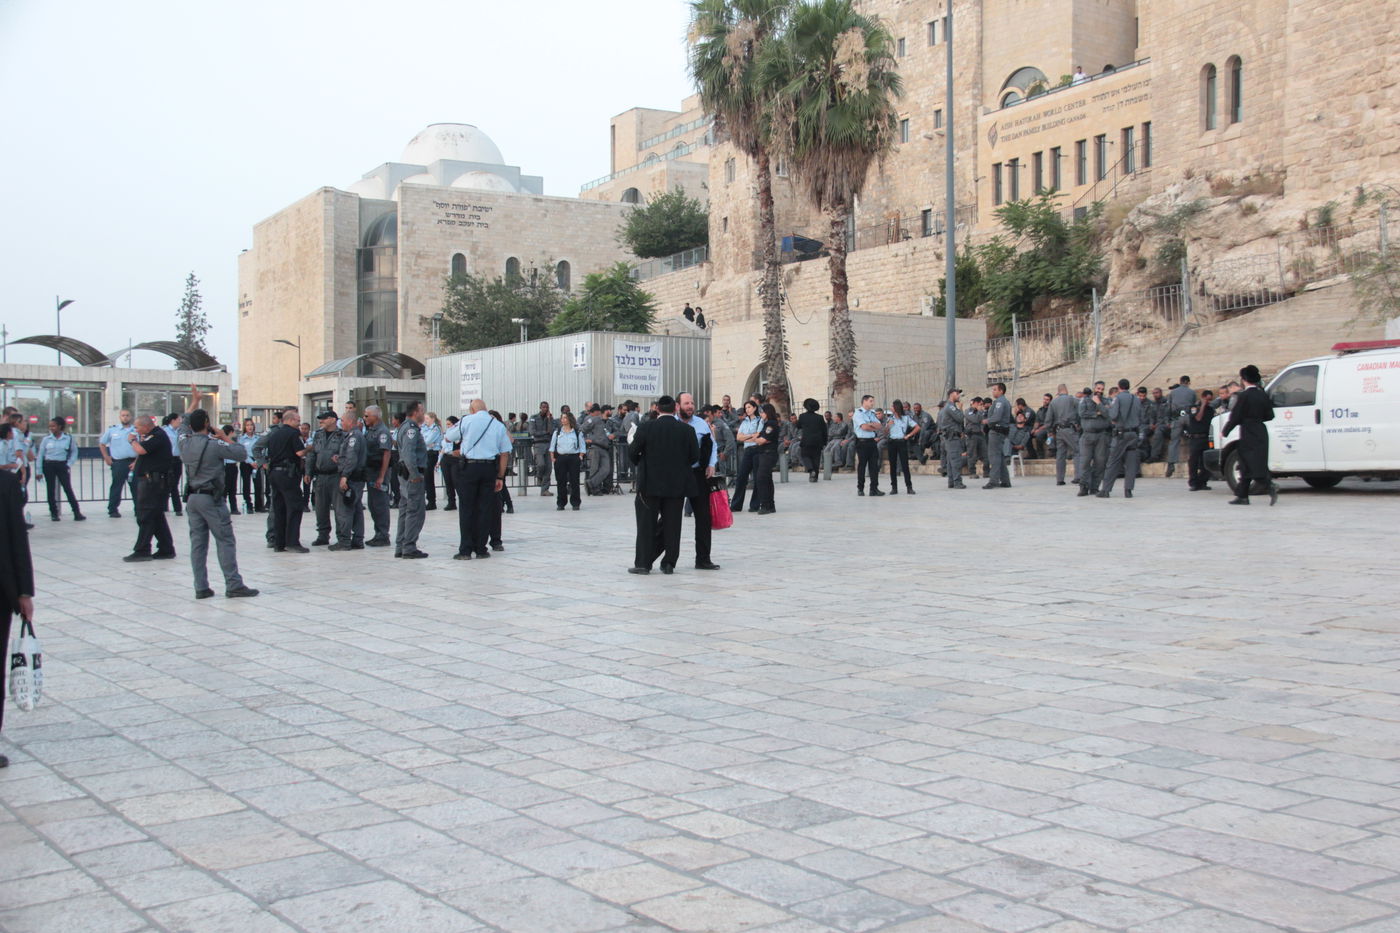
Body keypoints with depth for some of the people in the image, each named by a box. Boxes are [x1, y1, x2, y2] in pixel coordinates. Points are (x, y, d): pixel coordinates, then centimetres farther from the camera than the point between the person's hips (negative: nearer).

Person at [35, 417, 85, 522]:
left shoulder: (68, 438, -1)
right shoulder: (46, 439, 2)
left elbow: (74, 452, 7)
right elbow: (40, 455, 5)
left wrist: (69, 464, -5)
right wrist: (38, 471, 2)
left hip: (62, 465, -2)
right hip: (49, 466, 2)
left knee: (68, 489, -5)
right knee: (51, 490, 5)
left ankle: (77, 513, -5)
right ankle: (54, 513, 13)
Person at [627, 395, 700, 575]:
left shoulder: (646, 427, -8)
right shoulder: (686, 430, -2)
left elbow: (632, 452, -6)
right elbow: (695, 457, 0)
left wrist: (640, 464, 15)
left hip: (650, 483, -2)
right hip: (677, 485, 2)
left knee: (646, 523, 5)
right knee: (672, 523, 8)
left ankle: (643, 562, 4)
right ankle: (669, 563, 9)